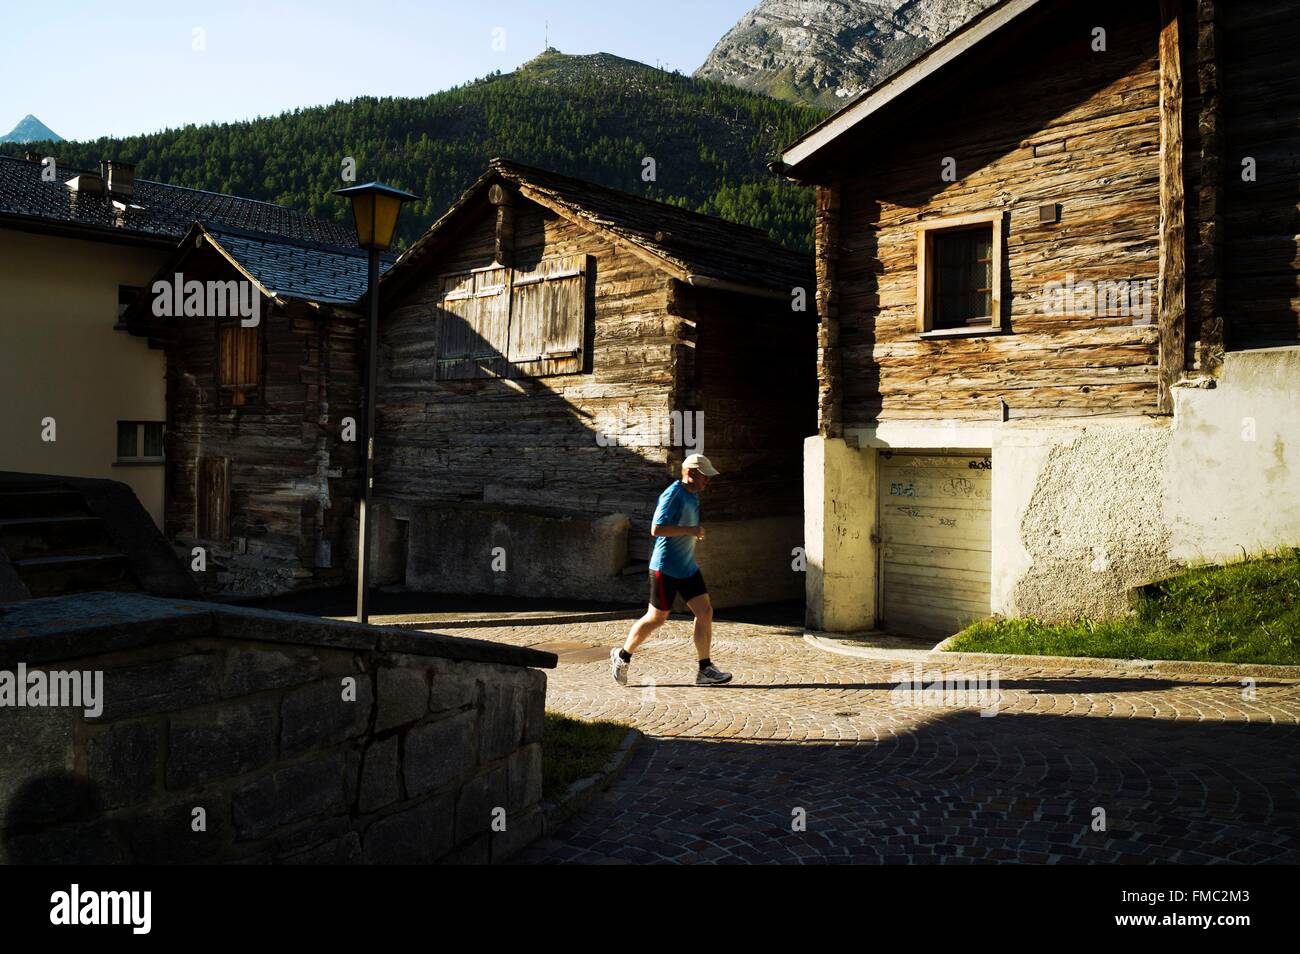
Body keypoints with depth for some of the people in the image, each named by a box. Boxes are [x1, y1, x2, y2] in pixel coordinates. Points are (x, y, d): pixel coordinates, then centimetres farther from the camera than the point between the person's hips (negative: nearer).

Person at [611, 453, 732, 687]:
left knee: (705, 612, 2)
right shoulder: (672, 495, -17)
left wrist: (697, 533, 13)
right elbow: (656, 529, -25)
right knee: (656, 618, 1)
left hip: (688, 567, 9)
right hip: (665, 568, -9)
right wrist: (690, 530, -24)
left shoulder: (694, 495, 12)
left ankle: (705, 669, 8)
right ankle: (622, 655, 20)